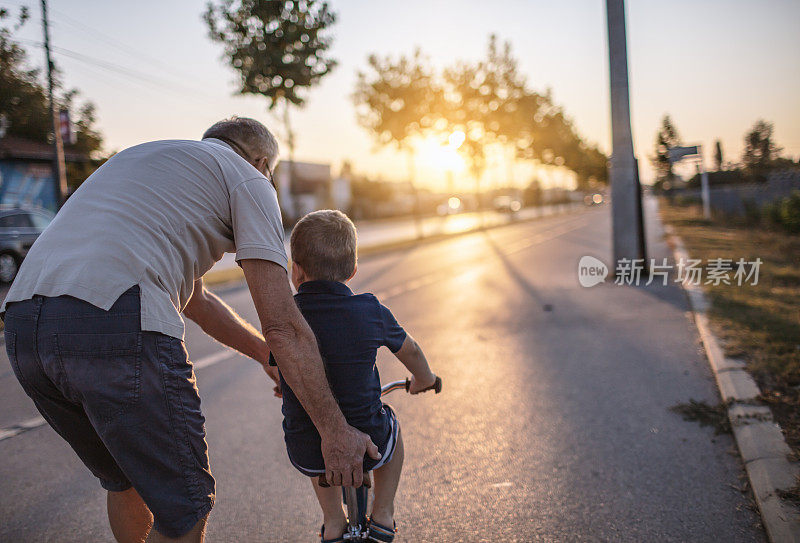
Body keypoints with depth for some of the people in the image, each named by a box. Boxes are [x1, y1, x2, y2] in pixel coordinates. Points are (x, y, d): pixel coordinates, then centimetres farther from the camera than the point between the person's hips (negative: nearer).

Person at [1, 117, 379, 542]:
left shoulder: (141, 157, 35)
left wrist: (271, 356, 46)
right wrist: (335, 431, 6)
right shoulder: (250, 180, 11)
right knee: (184, 505, 10)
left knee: (126, 479, 28)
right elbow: (282, 324, 2)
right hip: (115, 328, -8)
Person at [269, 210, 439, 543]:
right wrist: (424, 379, 32)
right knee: (392, 428, 33)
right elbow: (409, 350, 9)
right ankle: (382, 516, 33)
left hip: (305, 456, 1)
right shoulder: (371, 311, -10)